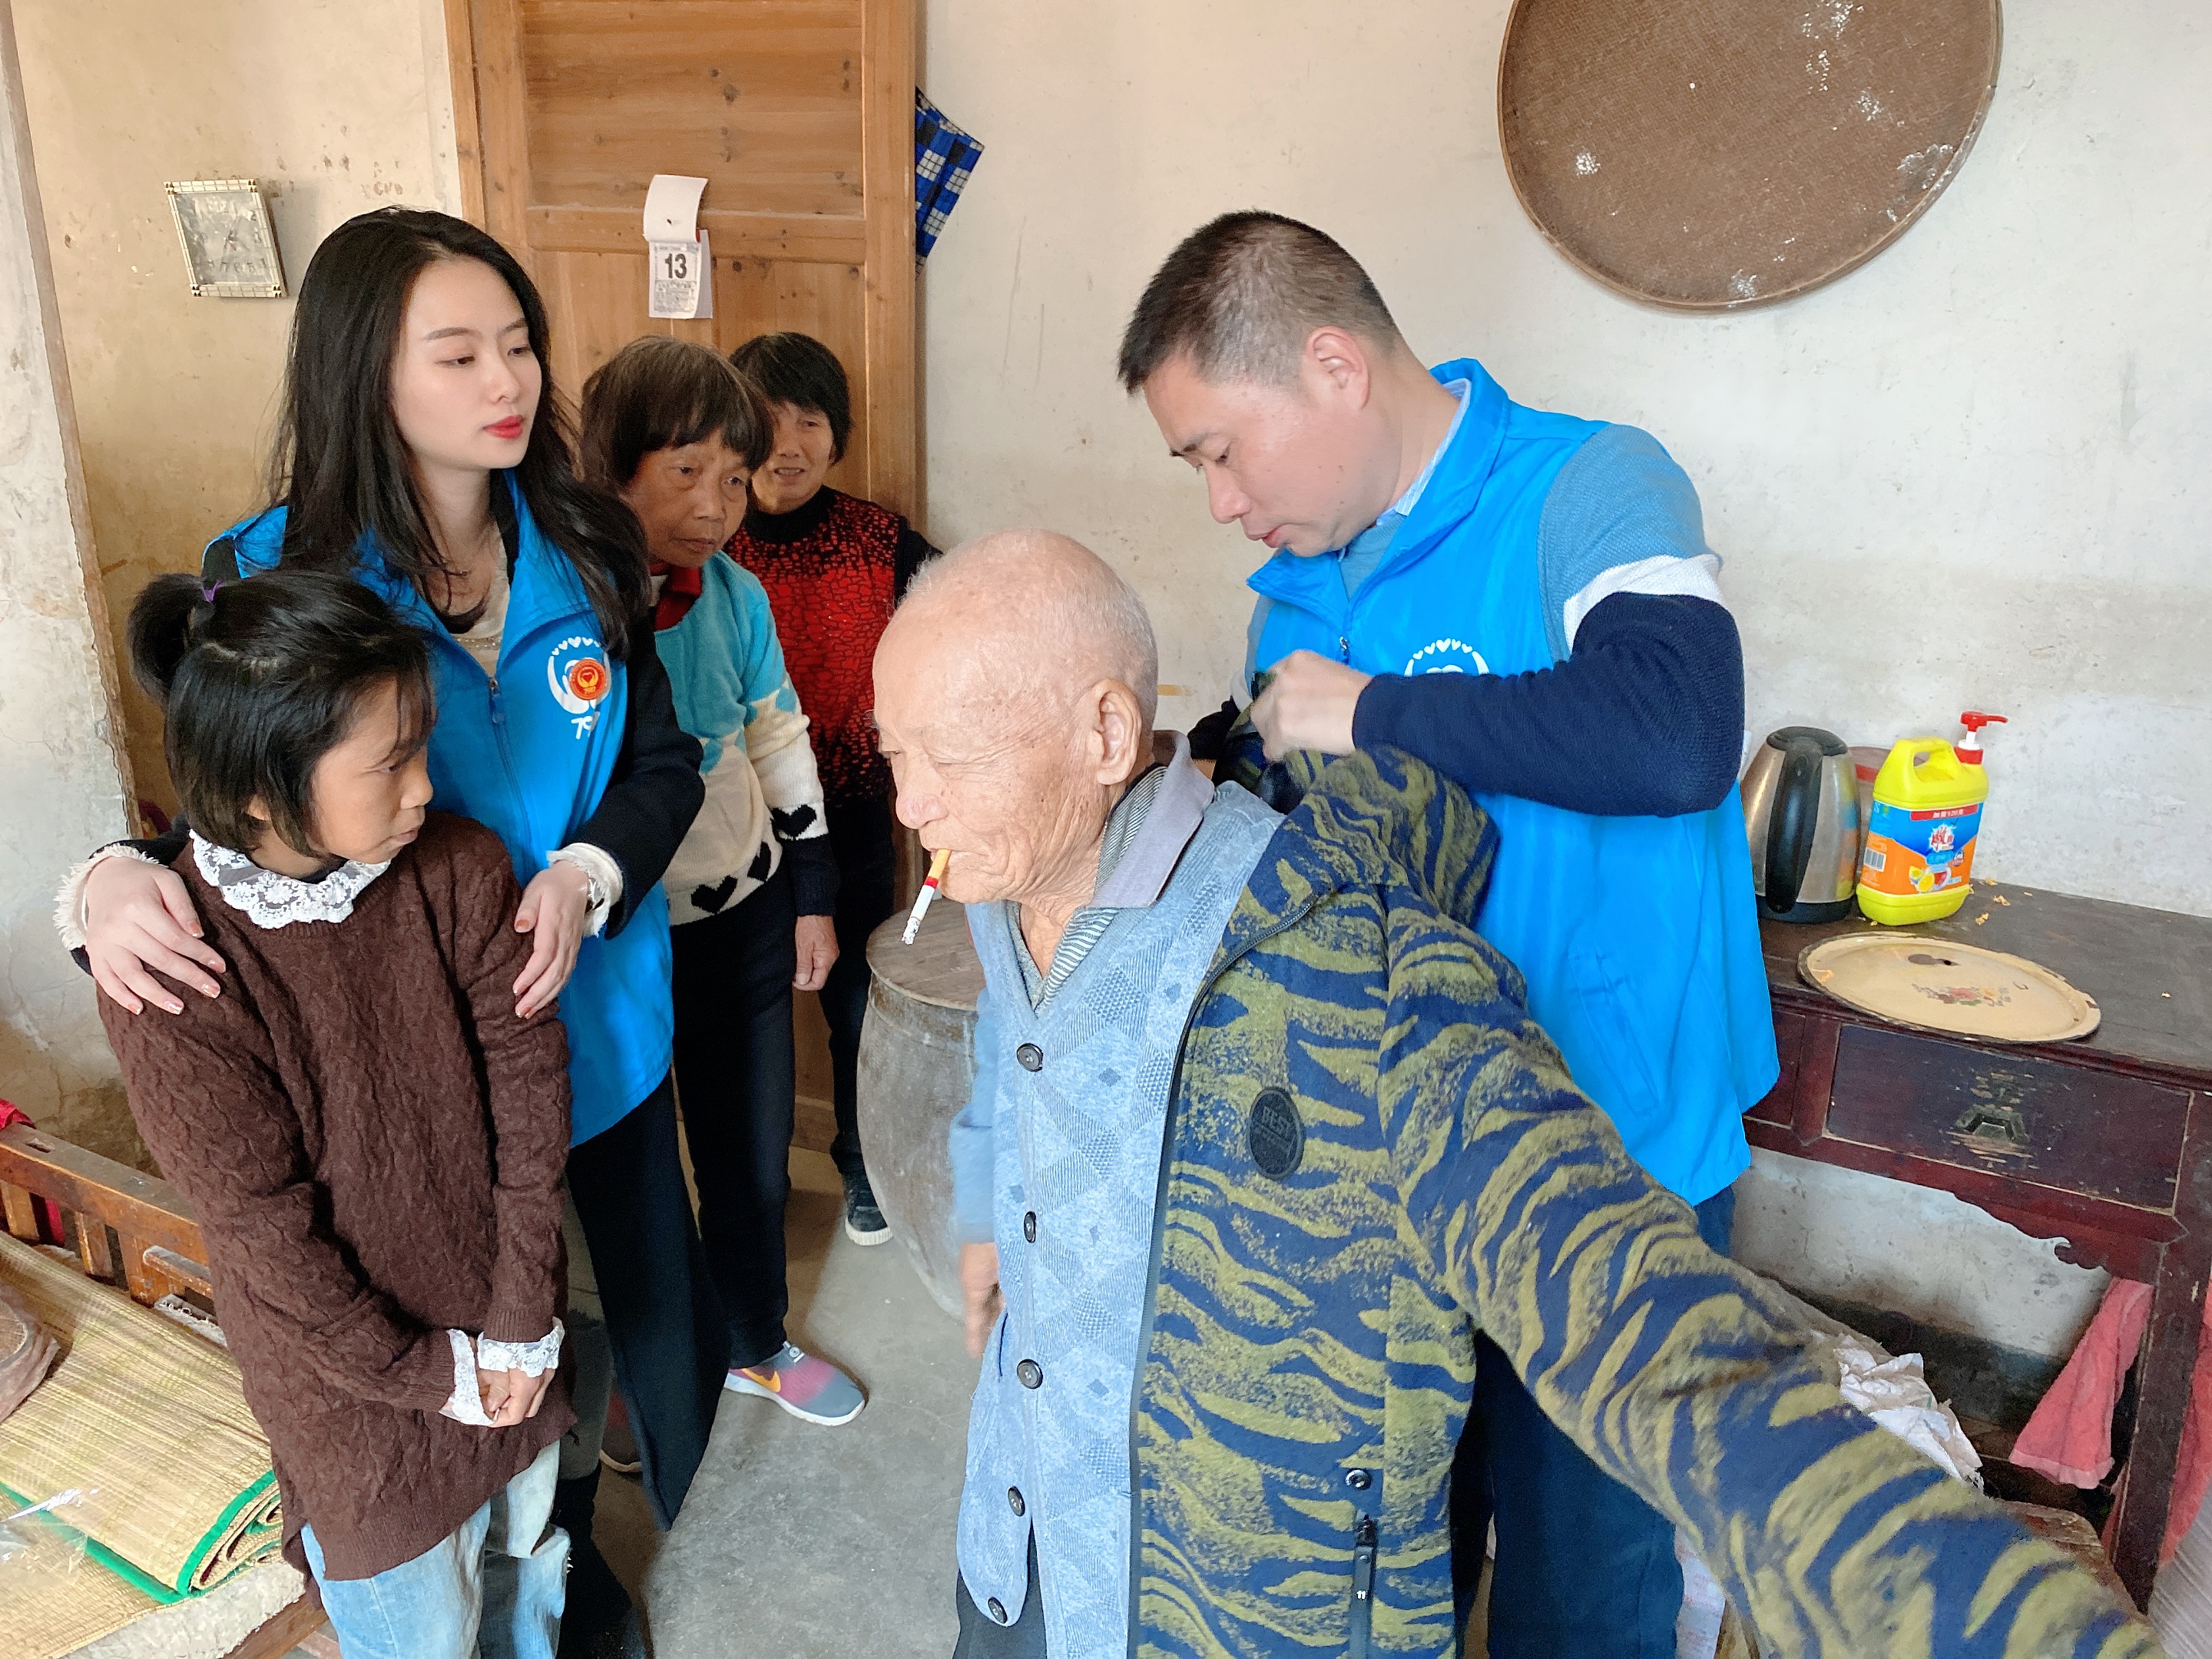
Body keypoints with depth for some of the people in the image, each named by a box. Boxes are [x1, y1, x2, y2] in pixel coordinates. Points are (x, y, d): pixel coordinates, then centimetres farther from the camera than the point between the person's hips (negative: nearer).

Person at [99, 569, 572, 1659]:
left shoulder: (459, 867, -15)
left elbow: (527, 1086, -10)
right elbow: (267, 1234, -18)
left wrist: (525, 1322, -9)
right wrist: (426, 1374, -10)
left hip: (506, 1336, 4)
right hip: (355, 1381, -3)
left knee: (528, 1566, 27)